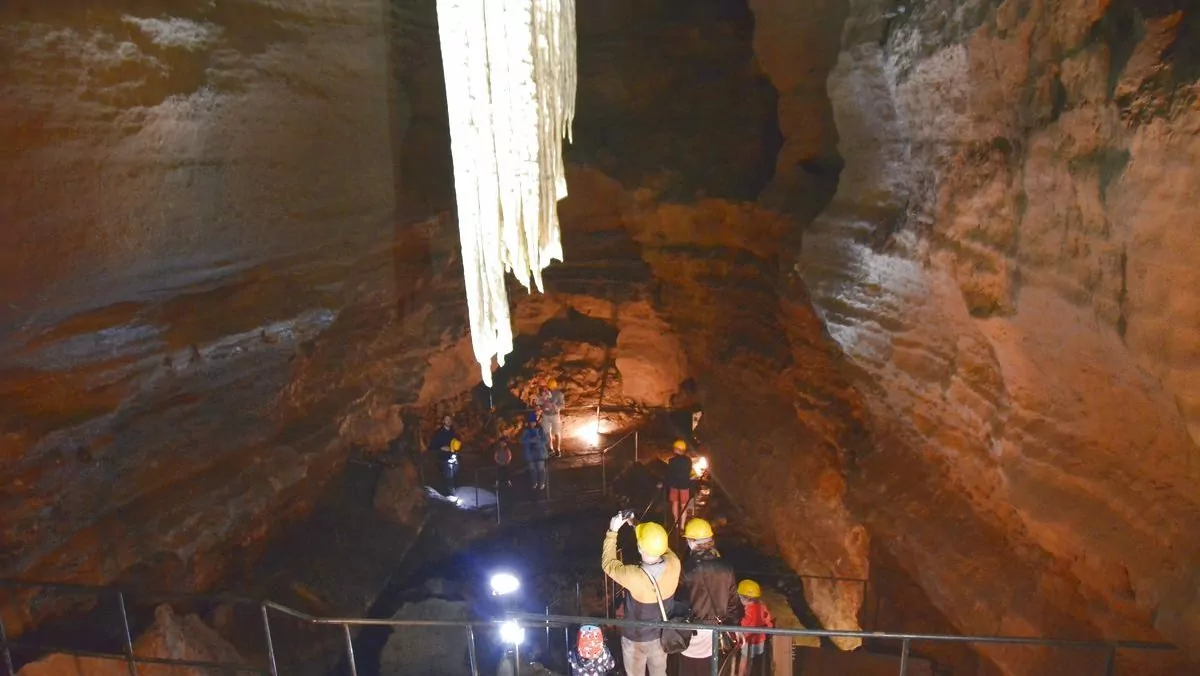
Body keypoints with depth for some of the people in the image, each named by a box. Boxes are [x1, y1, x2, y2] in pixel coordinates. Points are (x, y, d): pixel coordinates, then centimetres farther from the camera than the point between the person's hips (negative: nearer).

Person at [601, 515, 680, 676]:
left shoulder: (633, 576, -37)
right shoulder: (674, 564, -26)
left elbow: (608, 563, -17)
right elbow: (660, 545, -3)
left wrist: (612, 531, -13)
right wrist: (635, 525, -1)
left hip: (635, 638, -3)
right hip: (662, 634, 3)